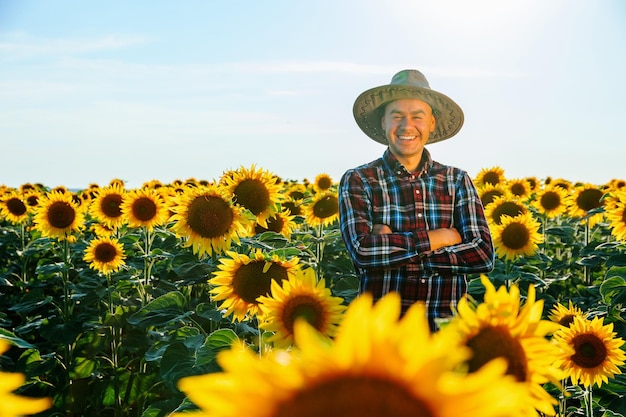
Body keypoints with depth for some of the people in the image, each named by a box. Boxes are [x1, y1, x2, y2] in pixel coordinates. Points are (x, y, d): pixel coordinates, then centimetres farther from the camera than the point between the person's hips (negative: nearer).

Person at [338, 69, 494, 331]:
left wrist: (397, 251, -9)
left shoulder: (457, 180, 9)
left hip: (446, 325, 2)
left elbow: (484, 255, -2)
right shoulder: (357, 181, 2)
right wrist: (438, 237, -7)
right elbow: (362, 251, -12)